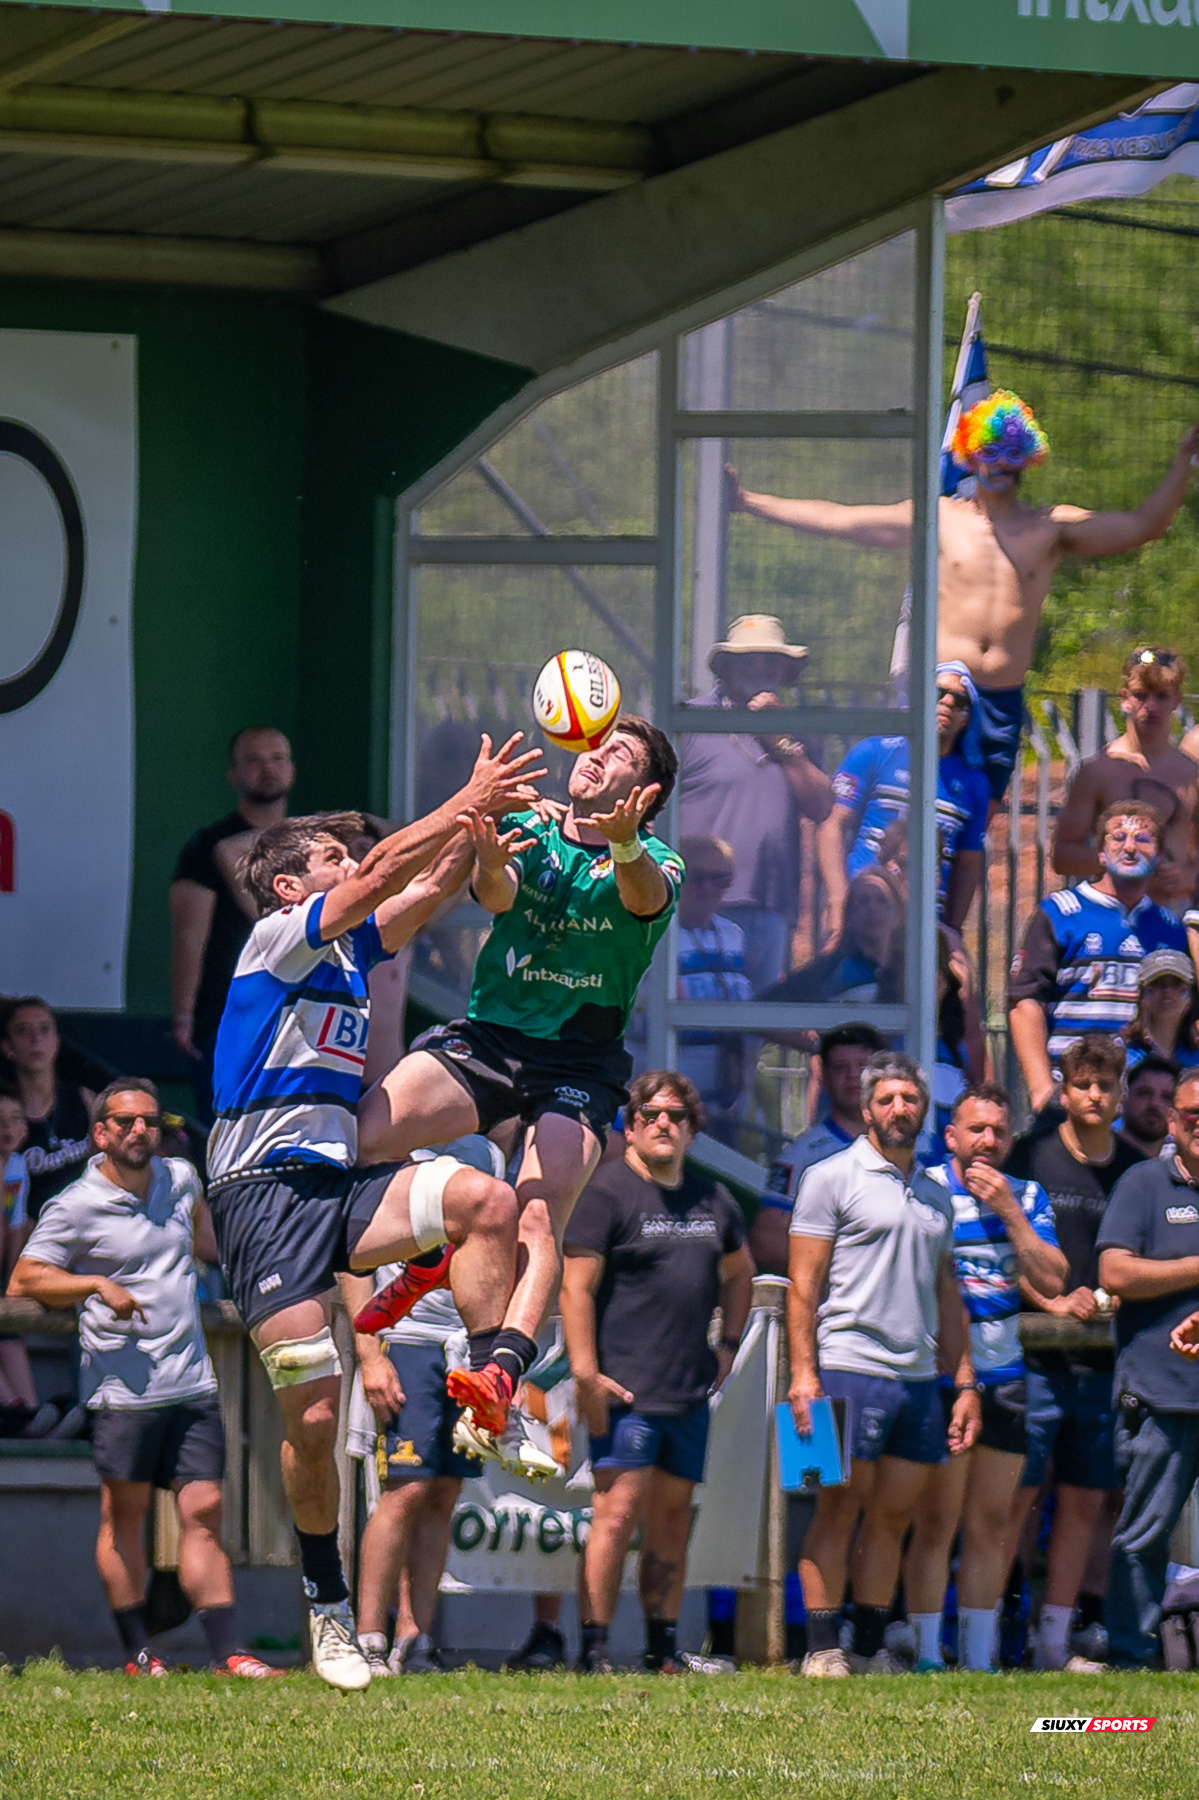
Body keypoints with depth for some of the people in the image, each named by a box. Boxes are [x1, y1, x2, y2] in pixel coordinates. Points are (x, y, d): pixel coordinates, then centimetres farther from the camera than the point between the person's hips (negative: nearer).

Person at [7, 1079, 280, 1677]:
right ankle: (137, 1651, 8)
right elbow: (24, 1280, -10)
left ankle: (228, 1652, -4)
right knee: (124, 1516, 2)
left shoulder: (180, 1179, 11)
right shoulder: (75, 1207, -6)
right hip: (124, 1388, -5)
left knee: (203, 1510, 0)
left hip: (193, 1382, 5)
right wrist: (97, 1285, -19)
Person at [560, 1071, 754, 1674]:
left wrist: (728, 1344, 20)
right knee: (618, 1513, -13)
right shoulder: (606, 1193, -5)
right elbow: (575, 1287, -11)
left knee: (673, 1520, 10)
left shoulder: (714, 1201, 16)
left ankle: (663, 1647, 16)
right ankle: (593, 1651, -14)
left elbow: (738, 1274, 32)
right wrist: (586, 1374, -17)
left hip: (690, 1394, 7)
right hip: (625, 1393, -7)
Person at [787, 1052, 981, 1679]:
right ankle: (822, 1649, -5)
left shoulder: (934, 1195, 19)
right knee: (840, 1509, -6)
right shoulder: (833, 1179, 0)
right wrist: (803, 1374, -13)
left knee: (894, 1515, 6)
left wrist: (966, 1383, 15)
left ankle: (872, 1648, 11)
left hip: (919, 1379, 6)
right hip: (849, 1369, -6)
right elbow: (803, 1285, -4)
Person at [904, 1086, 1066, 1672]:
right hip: (942, 1375, -5)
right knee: (936, 1523, -6)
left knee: (991, 1524, 7)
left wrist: (1007, 1210, -8)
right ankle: (926, 1660, -3)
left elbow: (1051, 1281, -1)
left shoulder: (1027, 1198, 10)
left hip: (1004, 1376, 5)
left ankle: (978, 1658, 11)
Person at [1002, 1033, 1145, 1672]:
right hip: (1035, 1355, -4)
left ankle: (1054, 1643, 14)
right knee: (1014, 1496, -6)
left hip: (1104, 1358, 4)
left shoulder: (1137, 1170, 9)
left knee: (1084, 1501, 7)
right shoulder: (1030, 1157, -2)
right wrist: (1052, 1302, -15)